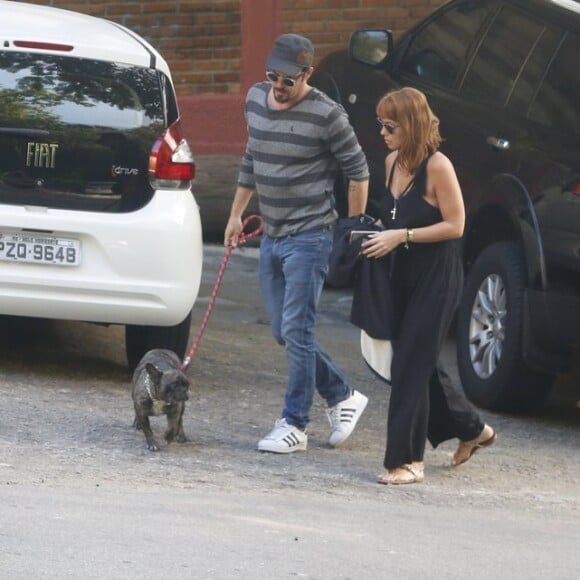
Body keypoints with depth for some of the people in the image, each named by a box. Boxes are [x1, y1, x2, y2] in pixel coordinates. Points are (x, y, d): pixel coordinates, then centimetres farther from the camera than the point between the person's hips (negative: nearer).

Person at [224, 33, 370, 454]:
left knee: (296, 331, -9)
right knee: (284, 332, 11)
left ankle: (294, 425, -3)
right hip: (272, 236, 8)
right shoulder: (256, 100, 6)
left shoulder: (326, 116, -15)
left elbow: (358, 172, -7)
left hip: (309, 237, -8)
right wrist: (236, 214, 20)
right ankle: (343, 397, 25)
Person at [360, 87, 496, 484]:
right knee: (420, 362, 15)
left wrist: (402, 236, -20)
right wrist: (380, 234, 2)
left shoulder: (437, 167, -17)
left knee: (411, 365, -10)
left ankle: (408, 461, -5)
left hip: (437, 276, -8)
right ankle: (472, 429, 34)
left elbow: (455, 225, -16)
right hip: (405, 273, 8)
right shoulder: (393, 162, 7)